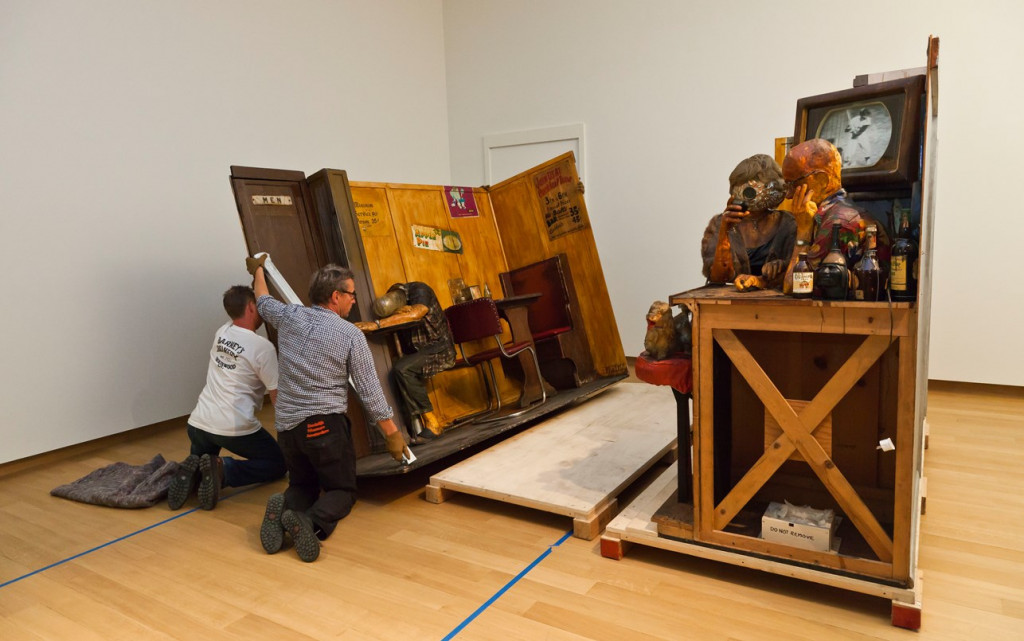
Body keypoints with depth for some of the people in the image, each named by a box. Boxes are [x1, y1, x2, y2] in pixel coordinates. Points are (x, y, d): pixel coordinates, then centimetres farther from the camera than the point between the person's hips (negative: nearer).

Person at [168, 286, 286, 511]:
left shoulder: (221, 332, 9)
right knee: (277, 463, 15)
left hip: (198, 423, 6)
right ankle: (223, 469, -11)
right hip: (235, 428, -6)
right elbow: (277, 396, -8)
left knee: (202, 457, 35)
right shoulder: (263, 347, -11)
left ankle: (194, 472, -4)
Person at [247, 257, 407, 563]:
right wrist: (393, 435, 2)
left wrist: (258, 271, 47)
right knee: (342, 491, 12)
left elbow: (264, 302, 27)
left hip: (286, 424, 5)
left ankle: (284, 508, -11)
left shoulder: (289, 316, 2)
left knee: (302, 486, 25)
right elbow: (370, 393, -8)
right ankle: (312, 523, -22)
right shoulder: (351, 336, -9)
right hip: (325, 424, -5)